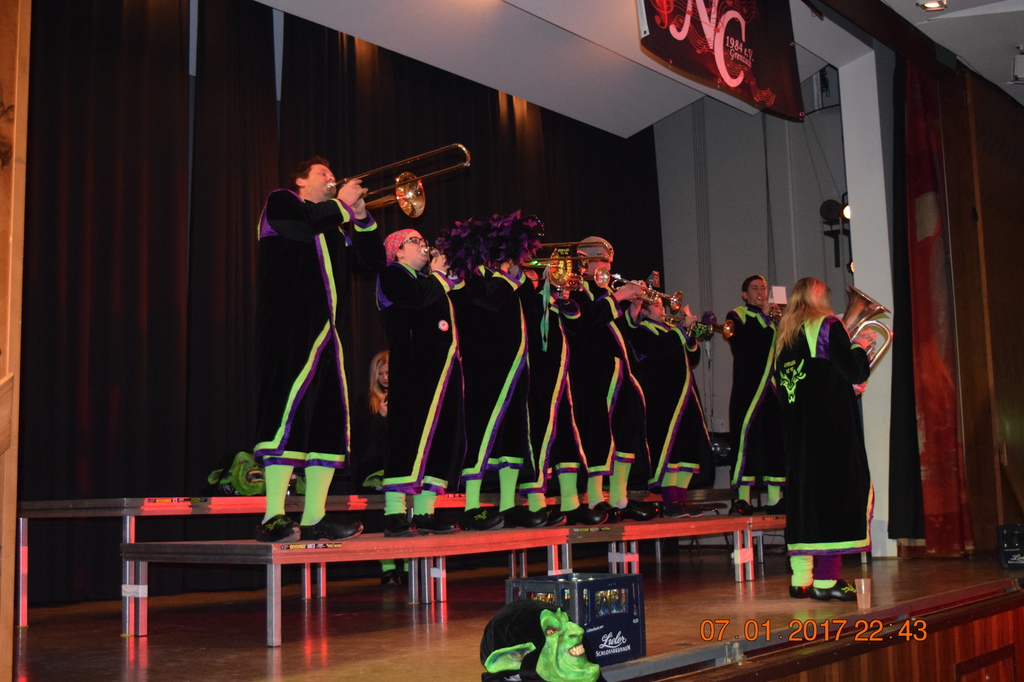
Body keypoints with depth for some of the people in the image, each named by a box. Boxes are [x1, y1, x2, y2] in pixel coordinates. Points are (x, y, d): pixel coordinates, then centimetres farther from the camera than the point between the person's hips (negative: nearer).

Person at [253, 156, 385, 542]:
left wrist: (361, 217, 12)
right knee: (290, 408, -19)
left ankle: (314, 519, 4)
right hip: (290, 326, -8)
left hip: (327, 331, 8)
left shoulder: (334, 230, 30)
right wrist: (342, 205, 0)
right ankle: (274, 519, -23)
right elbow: (302, 226, -12)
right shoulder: (281, 201, 11)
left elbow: (373, 261, 22)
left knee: (330, 420, 2)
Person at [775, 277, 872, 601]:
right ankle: (826, 579, -7)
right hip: (831, 424, -7)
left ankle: (800, 577, 11)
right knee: (837, 489, -4)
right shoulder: (828, 325, -6)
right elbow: (855, 372, -11)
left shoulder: (785, 335, 13)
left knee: (804, 490, 10)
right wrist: (859, 347, 7)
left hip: (797, 426, 7)